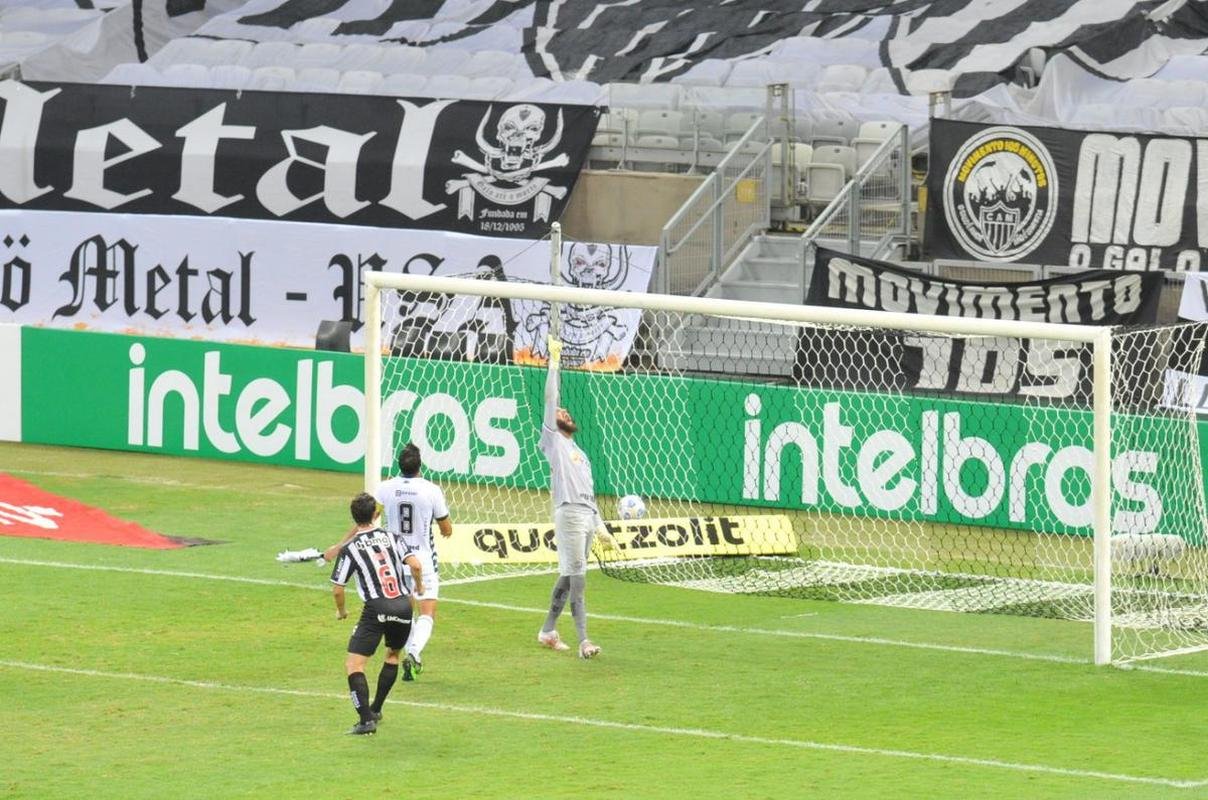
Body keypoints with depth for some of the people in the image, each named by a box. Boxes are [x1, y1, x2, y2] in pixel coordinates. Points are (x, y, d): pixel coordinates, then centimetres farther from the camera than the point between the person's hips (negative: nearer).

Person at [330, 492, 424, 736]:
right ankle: (376, 709, 35)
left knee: (353, 664, -4)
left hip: (376, 610, -5)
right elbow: (416, 565, -3)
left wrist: (341, 611, 20)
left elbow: (337, 589, 0)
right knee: (393, 655, 30)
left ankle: (367, 720, -18)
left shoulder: (349, 549, 0)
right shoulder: (391, 538, 8)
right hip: (403, 606, 5)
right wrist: (419, 586, 18)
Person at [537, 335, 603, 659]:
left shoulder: (577, 452, 27)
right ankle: (583, 641, -18)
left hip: (588, 514, 8)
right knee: (577, 575, -13)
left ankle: (548, 631, 17)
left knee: (568, 575, 9)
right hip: (569, 513, -8)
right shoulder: (553, 440, 9)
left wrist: (601, 525, 21)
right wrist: (554, 363, 5)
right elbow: (550, 400, 3)